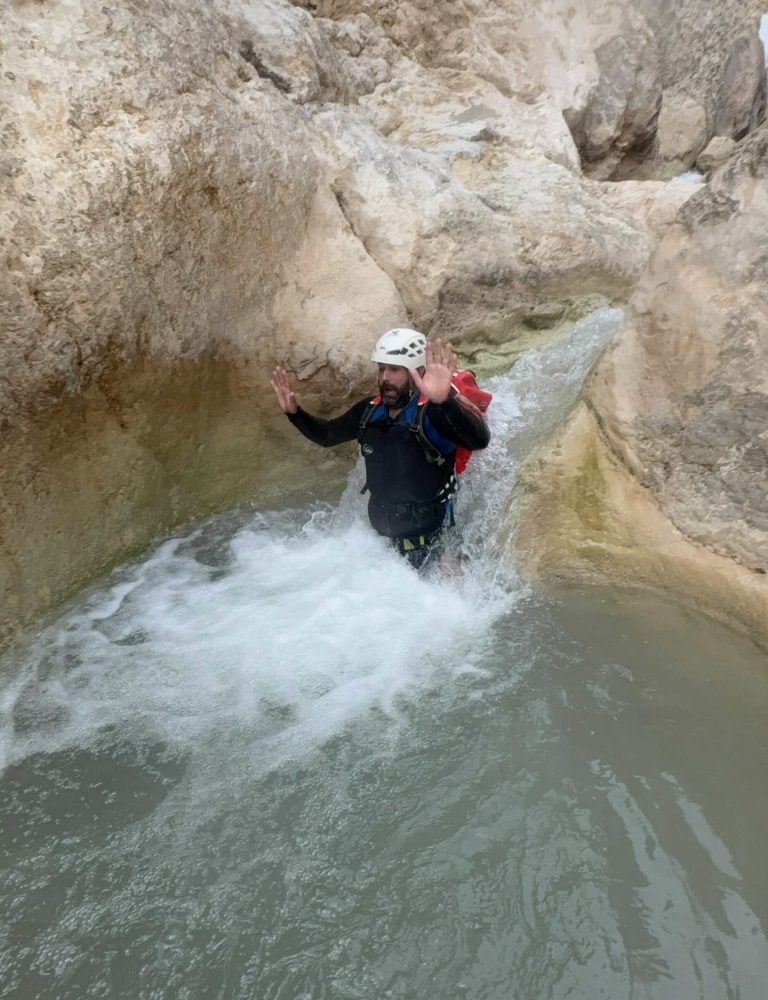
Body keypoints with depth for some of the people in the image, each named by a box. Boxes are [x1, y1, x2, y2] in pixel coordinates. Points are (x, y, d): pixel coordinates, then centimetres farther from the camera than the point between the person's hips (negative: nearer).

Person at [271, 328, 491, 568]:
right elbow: (326, 435, 14)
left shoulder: (432, 412, -22)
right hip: (384, 533, 6)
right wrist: (294, 412, -4)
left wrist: (445, 401, -58)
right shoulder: (369, 411, -2)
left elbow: (479, 440, -40)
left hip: (430, 537, -6)